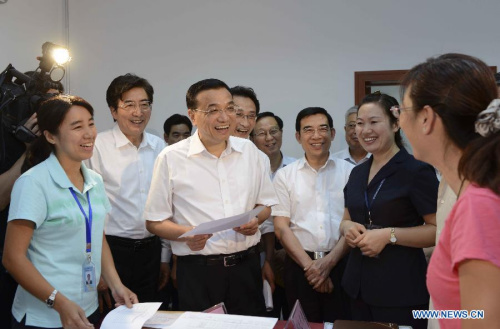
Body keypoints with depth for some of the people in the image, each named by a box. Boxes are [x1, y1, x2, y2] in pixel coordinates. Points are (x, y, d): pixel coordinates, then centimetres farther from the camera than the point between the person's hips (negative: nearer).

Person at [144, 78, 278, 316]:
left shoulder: (248, 150, 6)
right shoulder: (171, 158, -5)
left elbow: (266, 203, 15)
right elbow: (154, 222, -2)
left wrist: (255, 220, -7)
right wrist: (185, 234, -20)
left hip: (246, 267, 3)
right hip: (198, 272, -3)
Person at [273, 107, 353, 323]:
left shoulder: (350, 172, 0)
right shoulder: (284, 175, 4)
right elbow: (281, 227, 0)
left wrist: (328, 262, -10)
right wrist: (309, 265, -8)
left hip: (341, 263, -1)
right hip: (299, 264, 1)